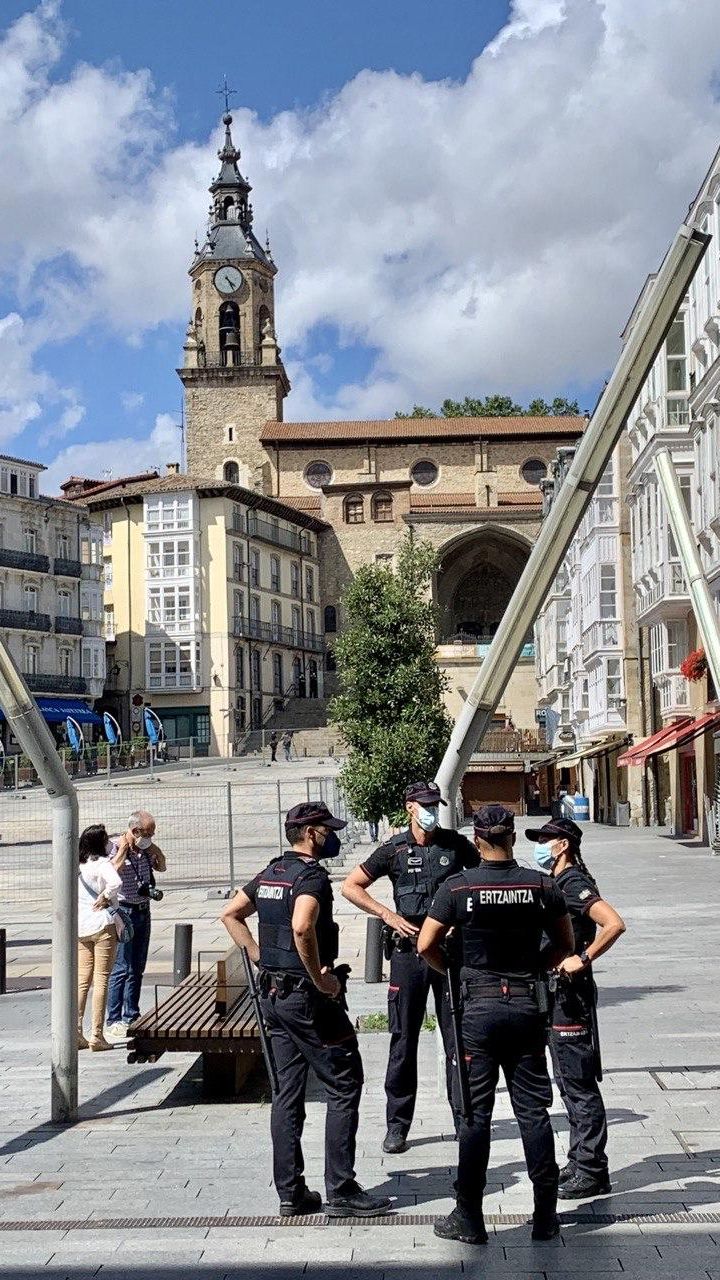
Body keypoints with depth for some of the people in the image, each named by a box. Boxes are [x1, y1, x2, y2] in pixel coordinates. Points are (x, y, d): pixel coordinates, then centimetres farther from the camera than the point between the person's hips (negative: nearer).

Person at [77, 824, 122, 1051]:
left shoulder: (77, 865, 11)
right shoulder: (102, 863, -10)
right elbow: (115, 882, -29)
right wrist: (105, 897, -13)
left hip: (80, 927, 6)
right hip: (102, 924, -6)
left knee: (82, 979, 10)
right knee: (101, 980, -3)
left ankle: (75, 1033, 8)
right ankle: (97, 1036, -3)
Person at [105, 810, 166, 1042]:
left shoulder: (145, 849, 8)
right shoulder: (116, 848, -13)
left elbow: (161, 866, 23)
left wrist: (153, 847, 8)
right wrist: (124, 848, -21)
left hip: (143, 911, 8)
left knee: (137, 968, 12)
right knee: (121, 969, -10)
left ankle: (131, 1018, 20)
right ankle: (113, 1023, -7)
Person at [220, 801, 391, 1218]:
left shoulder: (270, 874, 12)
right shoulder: (311, 874, -16)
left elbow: (231, 914, 20)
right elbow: (302, 927, -33)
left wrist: (261, 957, 14)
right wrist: (319, 976, -21)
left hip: (273, 993, 9)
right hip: (307, 996, -9)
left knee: (287, 1092, 11)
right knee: (344, 1086, 0)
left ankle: (290, 1193, 15)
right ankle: (341, 1192, 2)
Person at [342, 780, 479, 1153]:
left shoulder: (457, 845, 3)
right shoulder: (394, 850, 1)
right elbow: (350, 887, 4)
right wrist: (388, 915, -6)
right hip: (408, 950, -1)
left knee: (457, 1036, 5)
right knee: (403, 1038, 3)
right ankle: (397, 1125, 10)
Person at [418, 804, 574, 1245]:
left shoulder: (457, 888, -8)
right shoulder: (543, 886, -2)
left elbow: (426, 945, -6)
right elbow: (565, 945, 8)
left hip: (478, 1008, -2)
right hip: (528, 1005, 2)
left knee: (475, 1113, 4)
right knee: (534, 1110, 8)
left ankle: (469, 1219, 9)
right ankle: (546, 1216, 14)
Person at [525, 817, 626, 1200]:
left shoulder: (574, 884, -16)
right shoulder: (558, 884, 14)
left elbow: (614, 924, -29)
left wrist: (582, 959, -25)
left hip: (572, 994, -10)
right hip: (558, 994, 10)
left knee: (579, 1085, -5)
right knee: (568, 1082, 16)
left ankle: (591, 1173, 1)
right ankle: (580, 1163, 25)